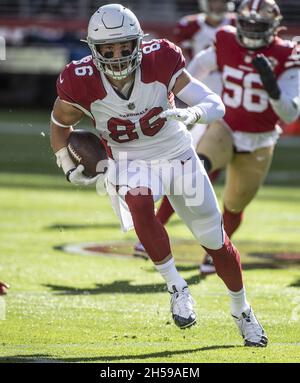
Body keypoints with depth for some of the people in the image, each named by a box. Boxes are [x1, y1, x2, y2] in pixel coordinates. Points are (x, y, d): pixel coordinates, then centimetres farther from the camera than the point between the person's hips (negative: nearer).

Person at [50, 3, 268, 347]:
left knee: (215, 240, 7)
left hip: (177, 155, 1)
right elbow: (60, 123, 2)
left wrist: (190, 114, -44)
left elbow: (216, 105, -24)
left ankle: (242, 311, 31)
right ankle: (176, 287, -19)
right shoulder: (82, 83, -20)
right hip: (130, 164, -1)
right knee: (140, 204, -36)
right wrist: (68, 169, -2)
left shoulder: (160, 62, -22)